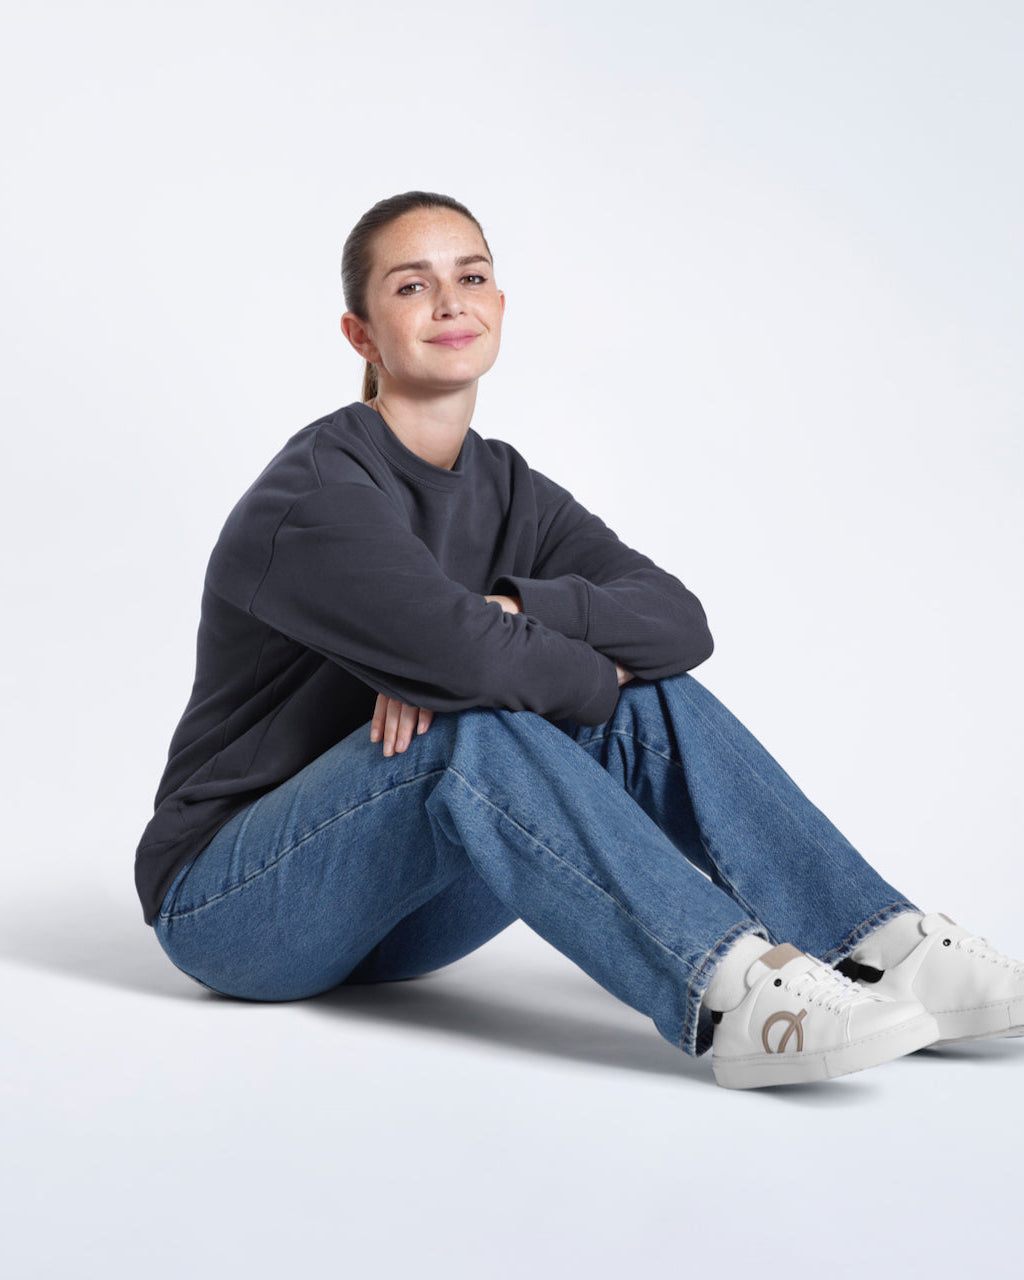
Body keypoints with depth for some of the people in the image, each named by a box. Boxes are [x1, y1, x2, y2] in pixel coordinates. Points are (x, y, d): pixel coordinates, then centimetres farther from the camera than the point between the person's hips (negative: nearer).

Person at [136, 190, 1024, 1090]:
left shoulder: (509, 492, 5)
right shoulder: (315, 493, -18)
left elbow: (678, 619, -12)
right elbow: (465, 659, -35)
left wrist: (509, 611, -27)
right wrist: (600, 671, -16)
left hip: (397, 918, 6)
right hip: (231, 902, -6)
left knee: (658, 701, -12)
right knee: (471, 733, -35)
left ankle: (894, 952, -18)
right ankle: (735, 993, -42)